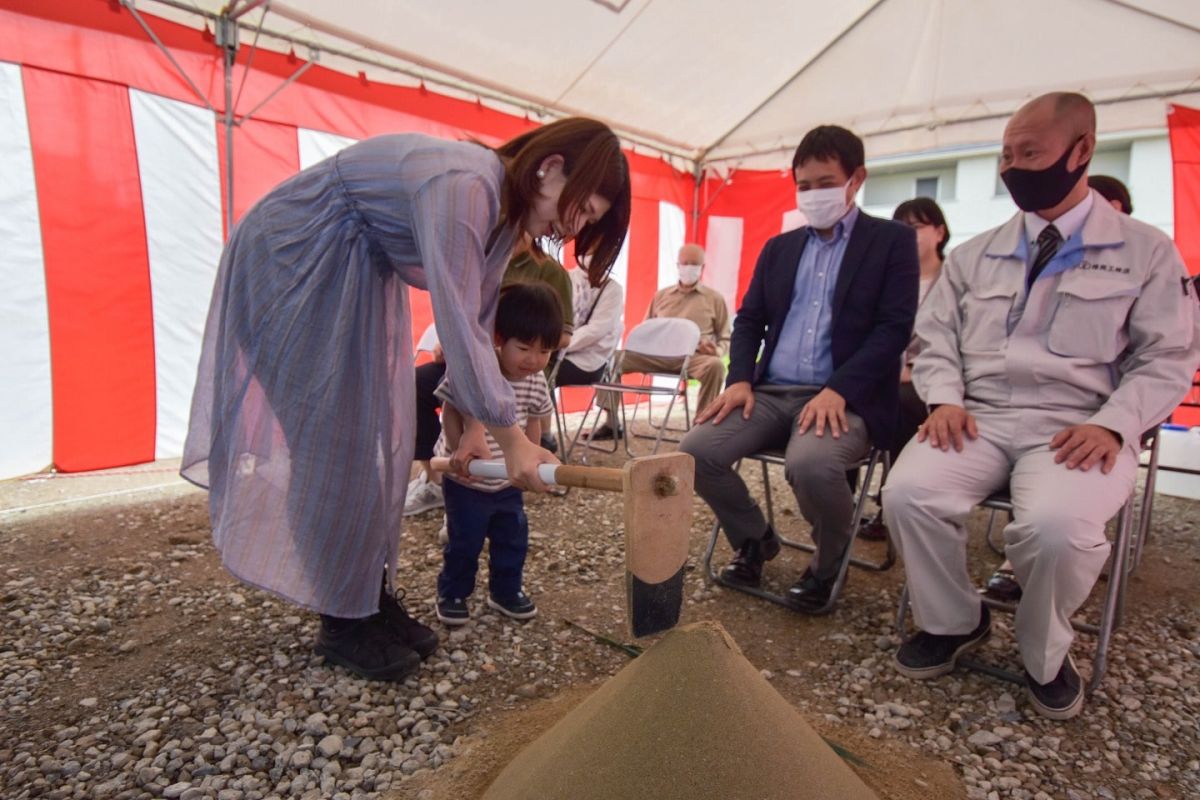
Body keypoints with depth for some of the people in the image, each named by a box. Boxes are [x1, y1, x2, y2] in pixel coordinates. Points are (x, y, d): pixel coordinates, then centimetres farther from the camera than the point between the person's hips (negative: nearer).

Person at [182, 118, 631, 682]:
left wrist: (476, 426, -1)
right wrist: (511, 438, -30)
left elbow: (477, 327, 1)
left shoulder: (505, 212, -3)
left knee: (380, 435, 5)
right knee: (331, 433, -8)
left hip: (364, 274, 9)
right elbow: (456, 328, -35)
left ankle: (372, 596, 16)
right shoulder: (463, 186, -32)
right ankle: (344, 622, 5)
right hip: (293, 256, -9)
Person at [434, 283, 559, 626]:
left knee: (513, 538, 15)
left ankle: (506, 591, 35)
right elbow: (450, 413, -16)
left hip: (508, 479, 5)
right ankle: (452, 594, 30)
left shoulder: (536, 382, -8)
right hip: (465, 479, -5)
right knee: (464, 542, 8)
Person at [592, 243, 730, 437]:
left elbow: (725, 338, 14)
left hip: (693, 356, -2)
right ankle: (612, 423, -9)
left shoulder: (715, 299, 14)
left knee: (715, 365, -37)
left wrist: (718, 350, -9)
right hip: (657, 354, 3)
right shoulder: (661, 295, 22)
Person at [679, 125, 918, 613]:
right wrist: (740, 379, -2)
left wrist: (838, 390, -20)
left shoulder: (893, 241, 6)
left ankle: (828, 562, -1)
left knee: (810, 463, -36)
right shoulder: (778, 248, 21)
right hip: (771, 392, 5)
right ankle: (754, 539, 11)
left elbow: (894, 328, -6)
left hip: (843, 398, -4)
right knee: (695, 450, -18)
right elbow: (749, 319, 18)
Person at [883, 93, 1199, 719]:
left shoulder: (1146, 252, 9)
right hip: (978, 417, 3)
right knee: (907, 494, -26)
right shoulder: (974, 255, 15)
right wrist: (944, 398, -6)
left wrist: (1111, 424, -13)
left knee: (1056, 527, -33)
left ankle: (1044, 654, 1)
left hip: (1077, 427, -2)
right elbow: (937, 338, 13)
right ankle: (951, 622, 3)